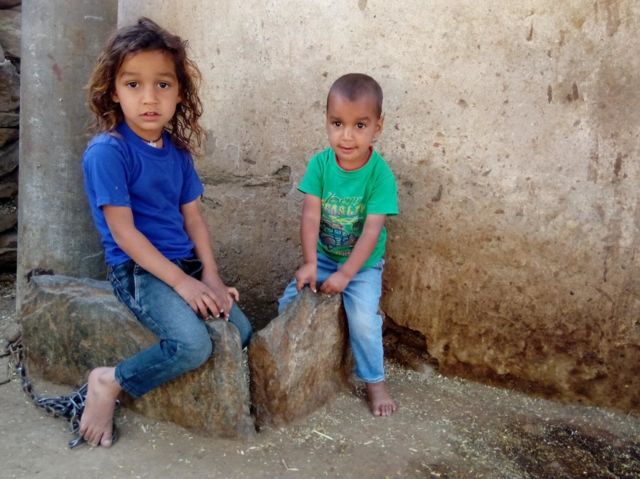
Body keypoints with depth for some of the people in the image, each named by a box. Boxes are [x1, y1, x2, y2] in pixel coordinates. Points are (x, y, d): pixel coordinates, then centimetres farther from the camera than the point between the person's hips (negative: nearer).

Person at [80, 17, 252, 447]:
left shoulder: (177, 150, 5)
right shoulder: (107, 151, -15)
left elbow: (193, 217, 7)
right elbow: (123, 232, -17)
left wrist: (210, 276, -4)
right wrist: (181, 282, -19)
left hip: (184, 262, 7)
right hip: (137, 269, -7)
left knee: (242, 332, -1)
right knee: (195, 346, -26)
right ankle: (111, 382, 0)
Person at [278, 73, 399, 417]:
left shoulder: (380, 174, -21)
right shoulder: (320, 164, -13)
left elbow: (372, 231, -24)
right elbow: (310, 215, -16)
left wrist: (345, 274, -27)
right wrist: (310, 263, -26)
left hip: (363, 264, -3)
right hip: (323, 256, 3)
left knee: (363, 318, -20)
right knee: (289, 303, -5)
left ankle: (375, 382, 4)